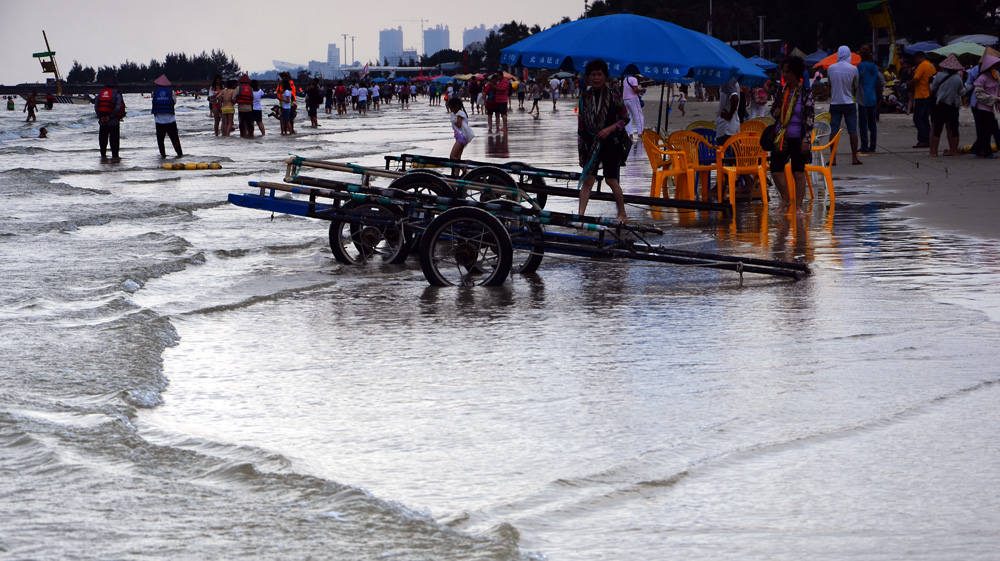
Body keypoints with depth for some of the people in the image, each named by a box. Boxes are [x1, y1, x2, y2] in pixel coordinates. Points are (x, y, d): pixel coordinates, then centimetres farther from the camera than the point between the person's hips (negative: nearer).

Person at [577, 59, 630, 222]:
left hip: (610, 143, -3)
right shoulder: (584, 97, 7)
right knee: (587, 179, -6)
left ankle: (622, 214, 13)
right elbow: (581, 126, 11)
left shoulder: (613, 96, -3)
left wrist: (610, 129, -15)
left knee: (611, 180, -1)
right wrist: (581, 151, 10)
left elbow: (625, 118, 2)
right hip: (591, 144, 3)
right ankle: (580, 214, -10)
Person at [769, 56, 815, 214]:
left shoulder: (806, 93, -7)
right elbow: (773, 109, 22)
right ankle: (786, 200, 22)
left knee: (798, 173, -1)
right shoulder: (781, 91, 8)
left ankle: (798, 205, 8)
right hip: (781, 137, 5)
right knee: (775, 170, 3)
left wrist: (806, 140, -14)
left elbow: (809, 118, -8)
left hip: (797, 138, -5)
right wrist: (775, 112, -4)